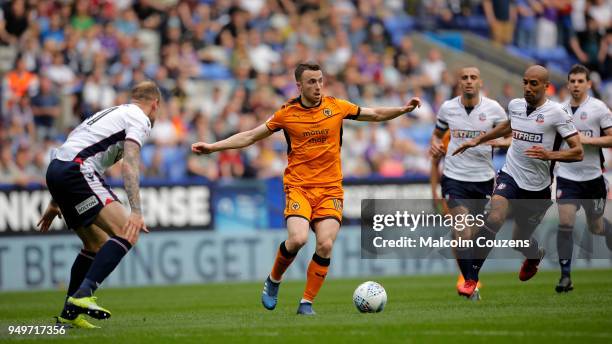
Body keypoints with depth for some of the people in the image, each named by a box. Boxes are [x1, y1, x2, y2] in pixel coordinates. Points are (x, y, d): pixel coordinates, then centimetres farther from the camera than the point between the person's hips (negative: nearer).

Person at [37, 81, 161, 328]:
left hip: (56, 168, 10)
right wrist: (136, 211, -22)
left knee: (98, 244, 18)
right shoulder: (140, 120, 2)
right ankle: (82, 296, -28)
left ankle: (69, 313, 20)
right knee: (126, 233, -17)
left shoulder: (113, 112, 30)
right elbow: (129, 164, -14)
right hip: (77, 169, -10)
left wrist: (55, 202, 37)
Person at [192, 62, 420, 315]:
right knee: (297, 239, -22)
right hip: (298, 186, -1)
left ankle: (307, 302, 1)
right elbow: (251, 136, 9)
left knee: (325, 245, -14)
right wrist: (212, 147, 4)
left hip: (330, 188, 1)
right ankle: (274, 280, 7)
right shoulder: (287, 114, 2)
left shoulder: (336, 107, 4)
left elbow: (375, 115, 15)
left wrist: (403, 109, 0)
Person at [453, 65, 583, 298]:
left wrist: (549, 155, -28)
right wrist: (477, 140, 28)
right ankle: (472, 279, -20)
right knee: (494, 219, -26)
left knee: (520, 240, 13)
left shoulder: (555, 113, -12)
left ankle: (535, 257, 53)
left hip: (537, 187, -2)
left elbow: (578, 152, -12)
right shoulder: (515, 105, 2)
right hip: (510, 176, 2)